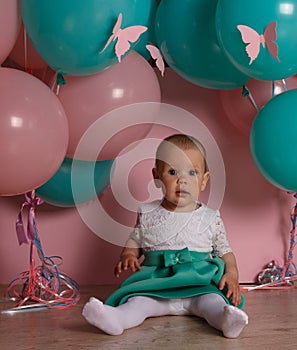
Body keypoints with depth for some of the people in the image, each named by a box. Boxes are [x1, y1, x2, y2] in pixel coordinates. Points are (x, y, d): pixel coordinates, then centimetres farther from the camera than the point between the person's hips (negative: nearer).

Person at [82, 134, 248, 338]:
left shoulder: (211, 219, 5)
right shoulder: (148, 214, 7)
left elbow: (225, 252, 11)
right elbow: (134, 241, 19)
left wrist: (231, 274, -8)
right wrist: (128, 256, -2)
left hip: (199, 284, -1)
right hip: (156, 284, 1)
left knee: (211, 298, -30)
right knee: (140, 299, -27)